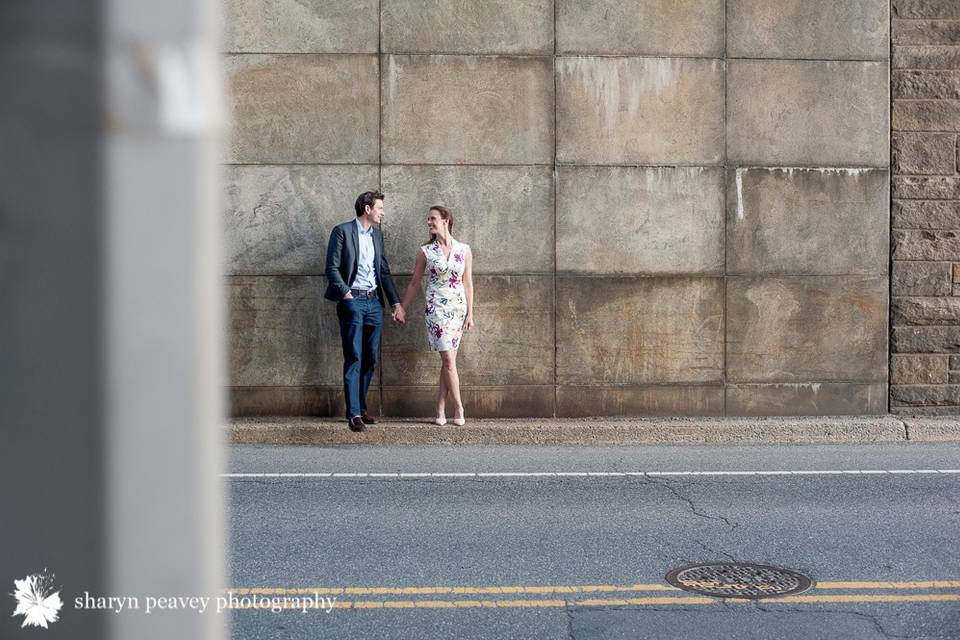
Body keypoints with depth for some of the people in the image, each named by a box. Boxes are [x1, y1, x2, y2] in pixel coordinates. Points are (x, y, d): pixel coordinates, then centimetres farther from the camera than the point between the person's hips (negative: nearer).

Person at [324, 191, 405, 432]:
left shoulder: (377, 235, 17)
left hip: (374, 302, 6)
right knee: (354, 358, -9)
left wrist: (396, 303, 12)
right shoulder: (342, 231, -3)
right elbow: (332, 268, -6)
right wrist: (345, 293, -14)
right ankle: (354, 413, -10)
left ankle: (361, 407, 17)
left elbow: (384, 272, 18)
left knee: (370, 359, 7)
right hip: (352, 301, -6)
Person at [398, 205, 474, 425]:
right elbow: (414, 283, 9)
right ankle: (459, 409, 0)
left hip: (458, 308, 2)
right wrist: (402, 308, 9)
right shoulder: (425, 252, 2)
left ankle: (441, 410, 7)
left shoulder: (464, 250, 4)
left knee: (447, 360, 2)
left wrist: (470, 314, 4)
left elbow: (468, 283, 7)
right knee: (449, 360, -7)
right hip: (436, 309, -2)